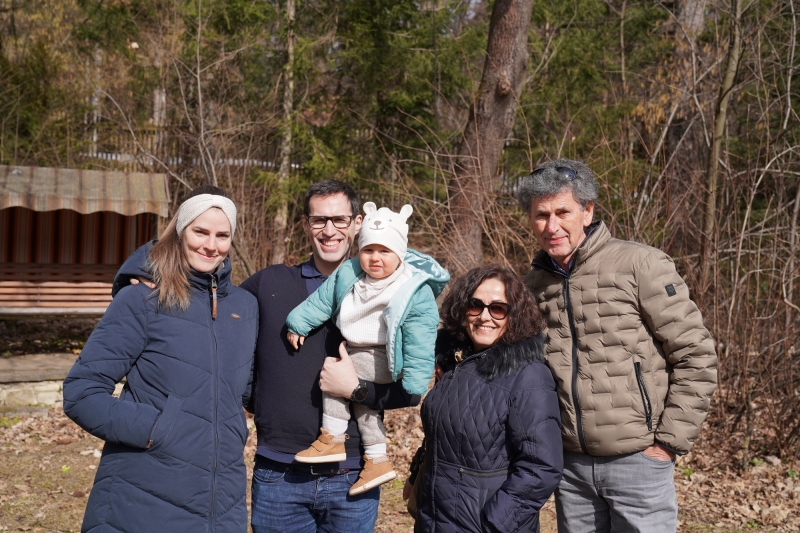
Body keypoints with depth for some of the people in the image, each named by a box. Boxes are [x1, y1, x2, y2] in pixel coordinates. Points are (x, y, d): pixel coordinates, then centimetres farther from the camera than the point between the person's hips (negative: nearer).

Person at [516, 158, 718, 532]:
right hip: (570, 464, 5)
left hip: (637, 462, -4)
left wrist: (669, 441, -8)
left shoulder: (639, 265, -9)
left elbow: (696, 356, -8)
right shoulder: (534, 285, 5)